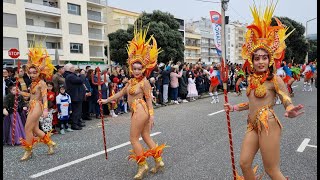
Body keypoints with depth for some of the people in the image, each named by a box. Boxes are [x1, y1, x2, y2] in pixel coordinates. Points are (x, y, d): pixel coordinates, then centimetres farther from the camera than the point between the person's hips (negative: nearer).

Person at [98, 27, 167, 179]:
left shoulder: (144, 82, -13)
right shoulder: (131, 81, 11)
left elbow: (149, 100, -13)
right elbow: (121, 93, 18)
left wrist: (151, 116, -15)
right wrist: (106, 100, 21)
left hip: (140, 112, -9)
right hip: (137, 112, 9)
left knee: (134, 139, 1)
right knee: (146, 137, 14)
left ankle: (143, 165, 14)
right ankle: (159, 161, 24)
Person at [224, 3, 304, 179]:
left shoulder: (275, 79, -9)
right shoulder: (251, 79, 10)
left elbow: (288, 103, -15)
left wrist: (290, 112, -37)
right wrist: (233, 108, 25)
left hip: (268, 125, -7)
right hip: (252, 126, 7)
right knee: (244, 163, 9)